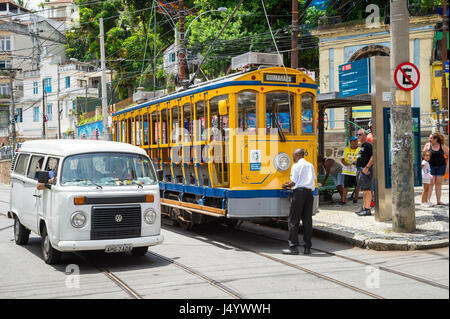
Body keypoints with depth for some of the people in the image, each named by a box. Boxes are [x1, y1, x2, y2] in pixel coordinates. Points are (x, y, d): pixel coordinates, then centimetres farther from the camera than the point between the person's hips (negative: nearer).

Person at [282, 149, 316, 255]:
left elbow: (293, 183, -8)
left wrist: (286, 185, 13)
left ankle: (293, 247, -4)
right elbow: (313, 180, 16)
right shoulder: (310, 165, 16)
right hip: (309, 192, 6)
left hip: (299, 192, -6)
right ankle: (307, 247, 7)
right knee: (307, 220, 8)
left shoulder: (296, 166, -3)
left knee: (293, 220, 0)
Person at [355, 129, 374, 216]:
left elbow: (373, 156, -21)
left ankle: (367, 209, -11)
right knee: (364, 190, 12)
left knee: (367, 190, -10)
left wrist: (367, 167, -24)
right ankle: (364, 208, 16)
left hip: (365, 170, -10)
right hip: (360, 170, 10)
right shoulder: (362, 146, 20)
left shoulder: (368, 145, -10)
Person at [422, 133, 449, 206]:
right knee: (431, 183, -6)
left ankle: (438, 200, 11)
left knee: (439, 183, 6)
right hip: (431, 166, -1)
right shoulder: (427, 145, -1)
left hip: (441, 166, 1)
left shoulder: (442, 146, -1)